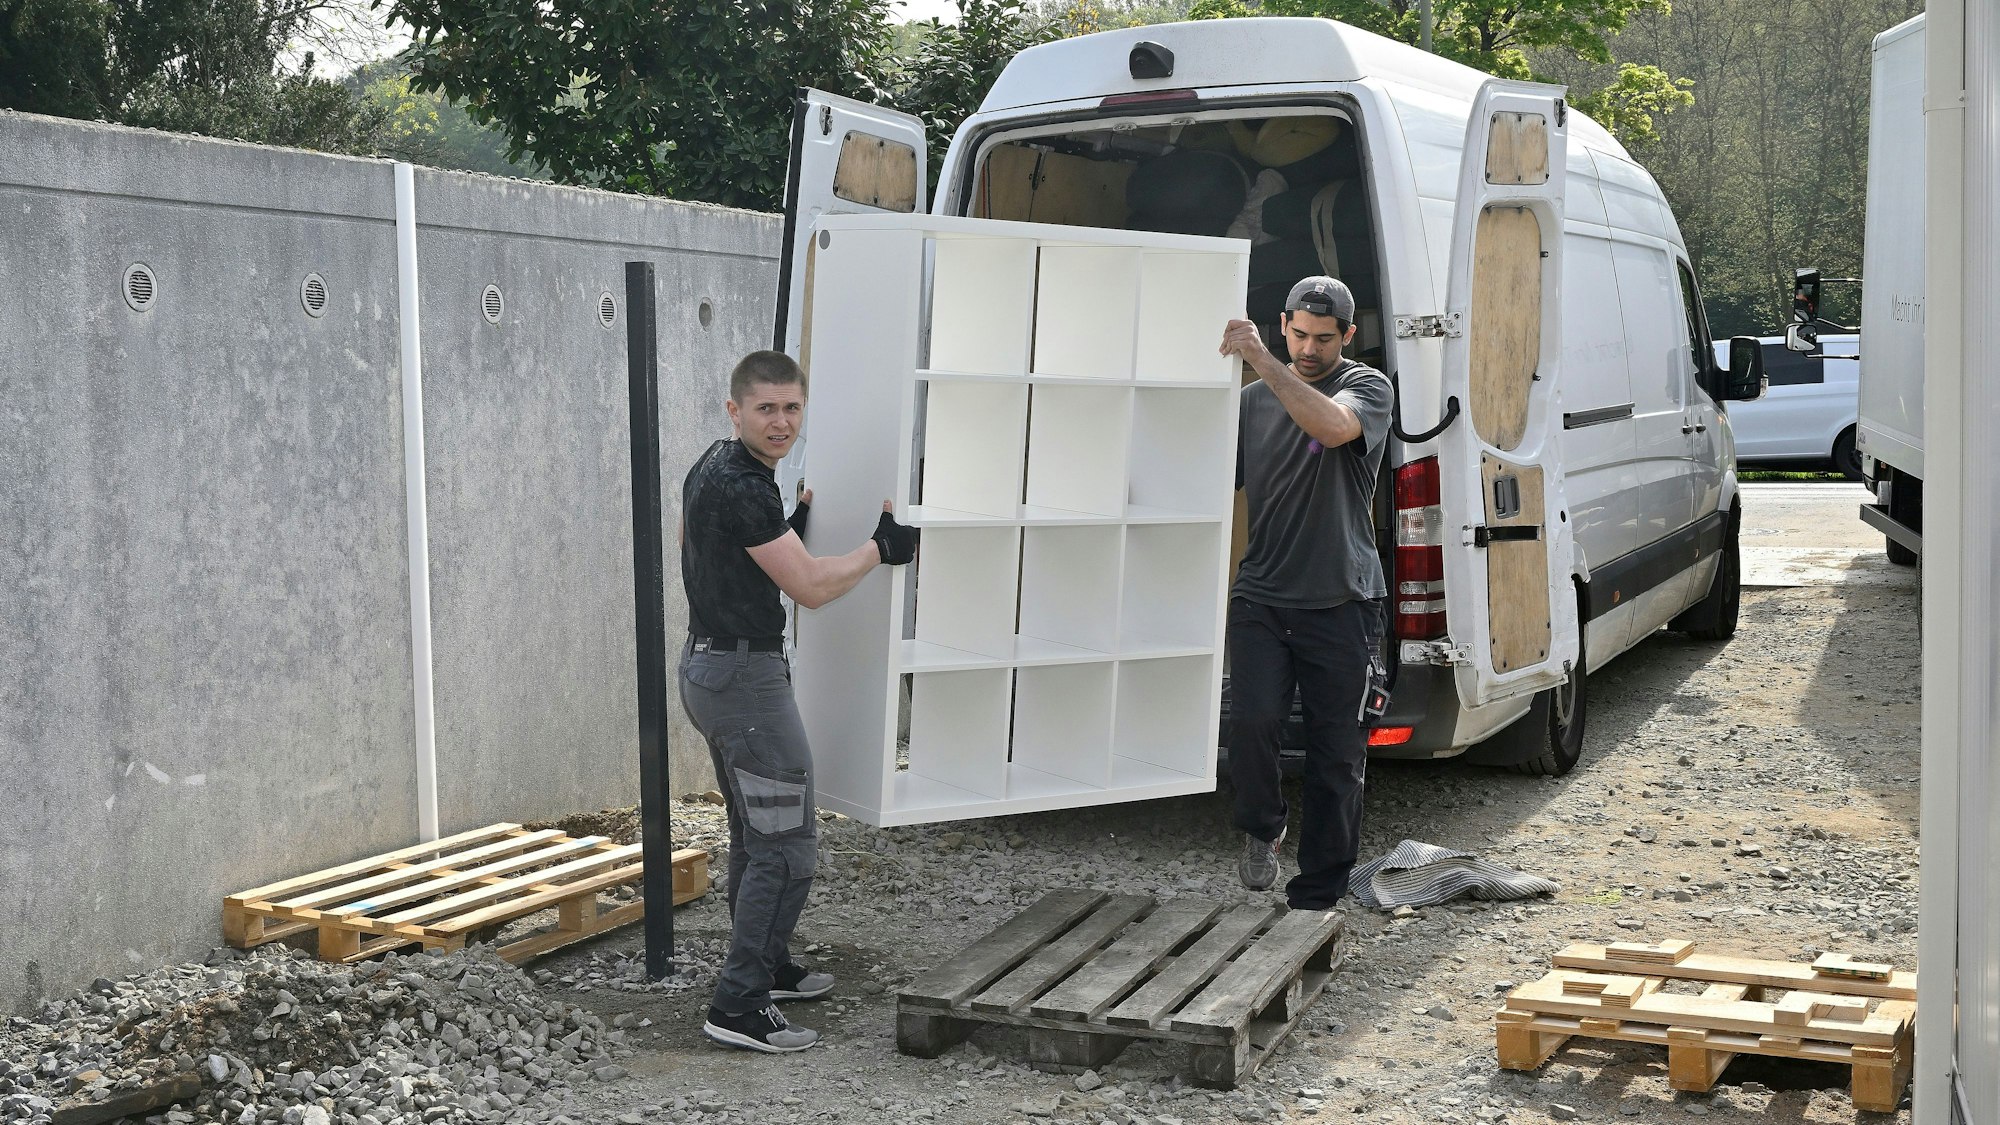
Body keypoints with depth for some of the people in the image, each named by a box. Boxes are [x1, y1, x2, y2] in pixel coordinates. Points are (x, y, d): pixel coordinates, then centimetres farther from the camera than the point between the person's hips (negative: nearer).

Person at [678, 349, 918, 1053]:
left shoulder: (717, 470, 11)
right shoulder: (742, 487, -21)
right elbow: (810, 587, -19)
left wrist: (793, 528, 18)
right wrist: (880, 548, -7)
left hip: (712, 664, 11)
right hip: (745, 675, -11)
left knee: (756, 835, 21)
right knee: (788, 846, -7)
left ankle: (768, 967, 34)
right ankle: (738, 1007, -6)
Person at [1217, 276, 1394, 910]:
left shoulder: (1367, 387, 0)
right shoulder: (1255, 399, 12)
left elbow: (1334, 426, -24)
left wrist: (1262, 360, -25)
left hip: (1339, 603, -2)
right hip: (1261, 598, 2)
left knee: (1336, 759, 2)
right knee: (1253, 720, -17)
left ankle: (1316, 899, 15)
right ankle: (1261, 830, 13)